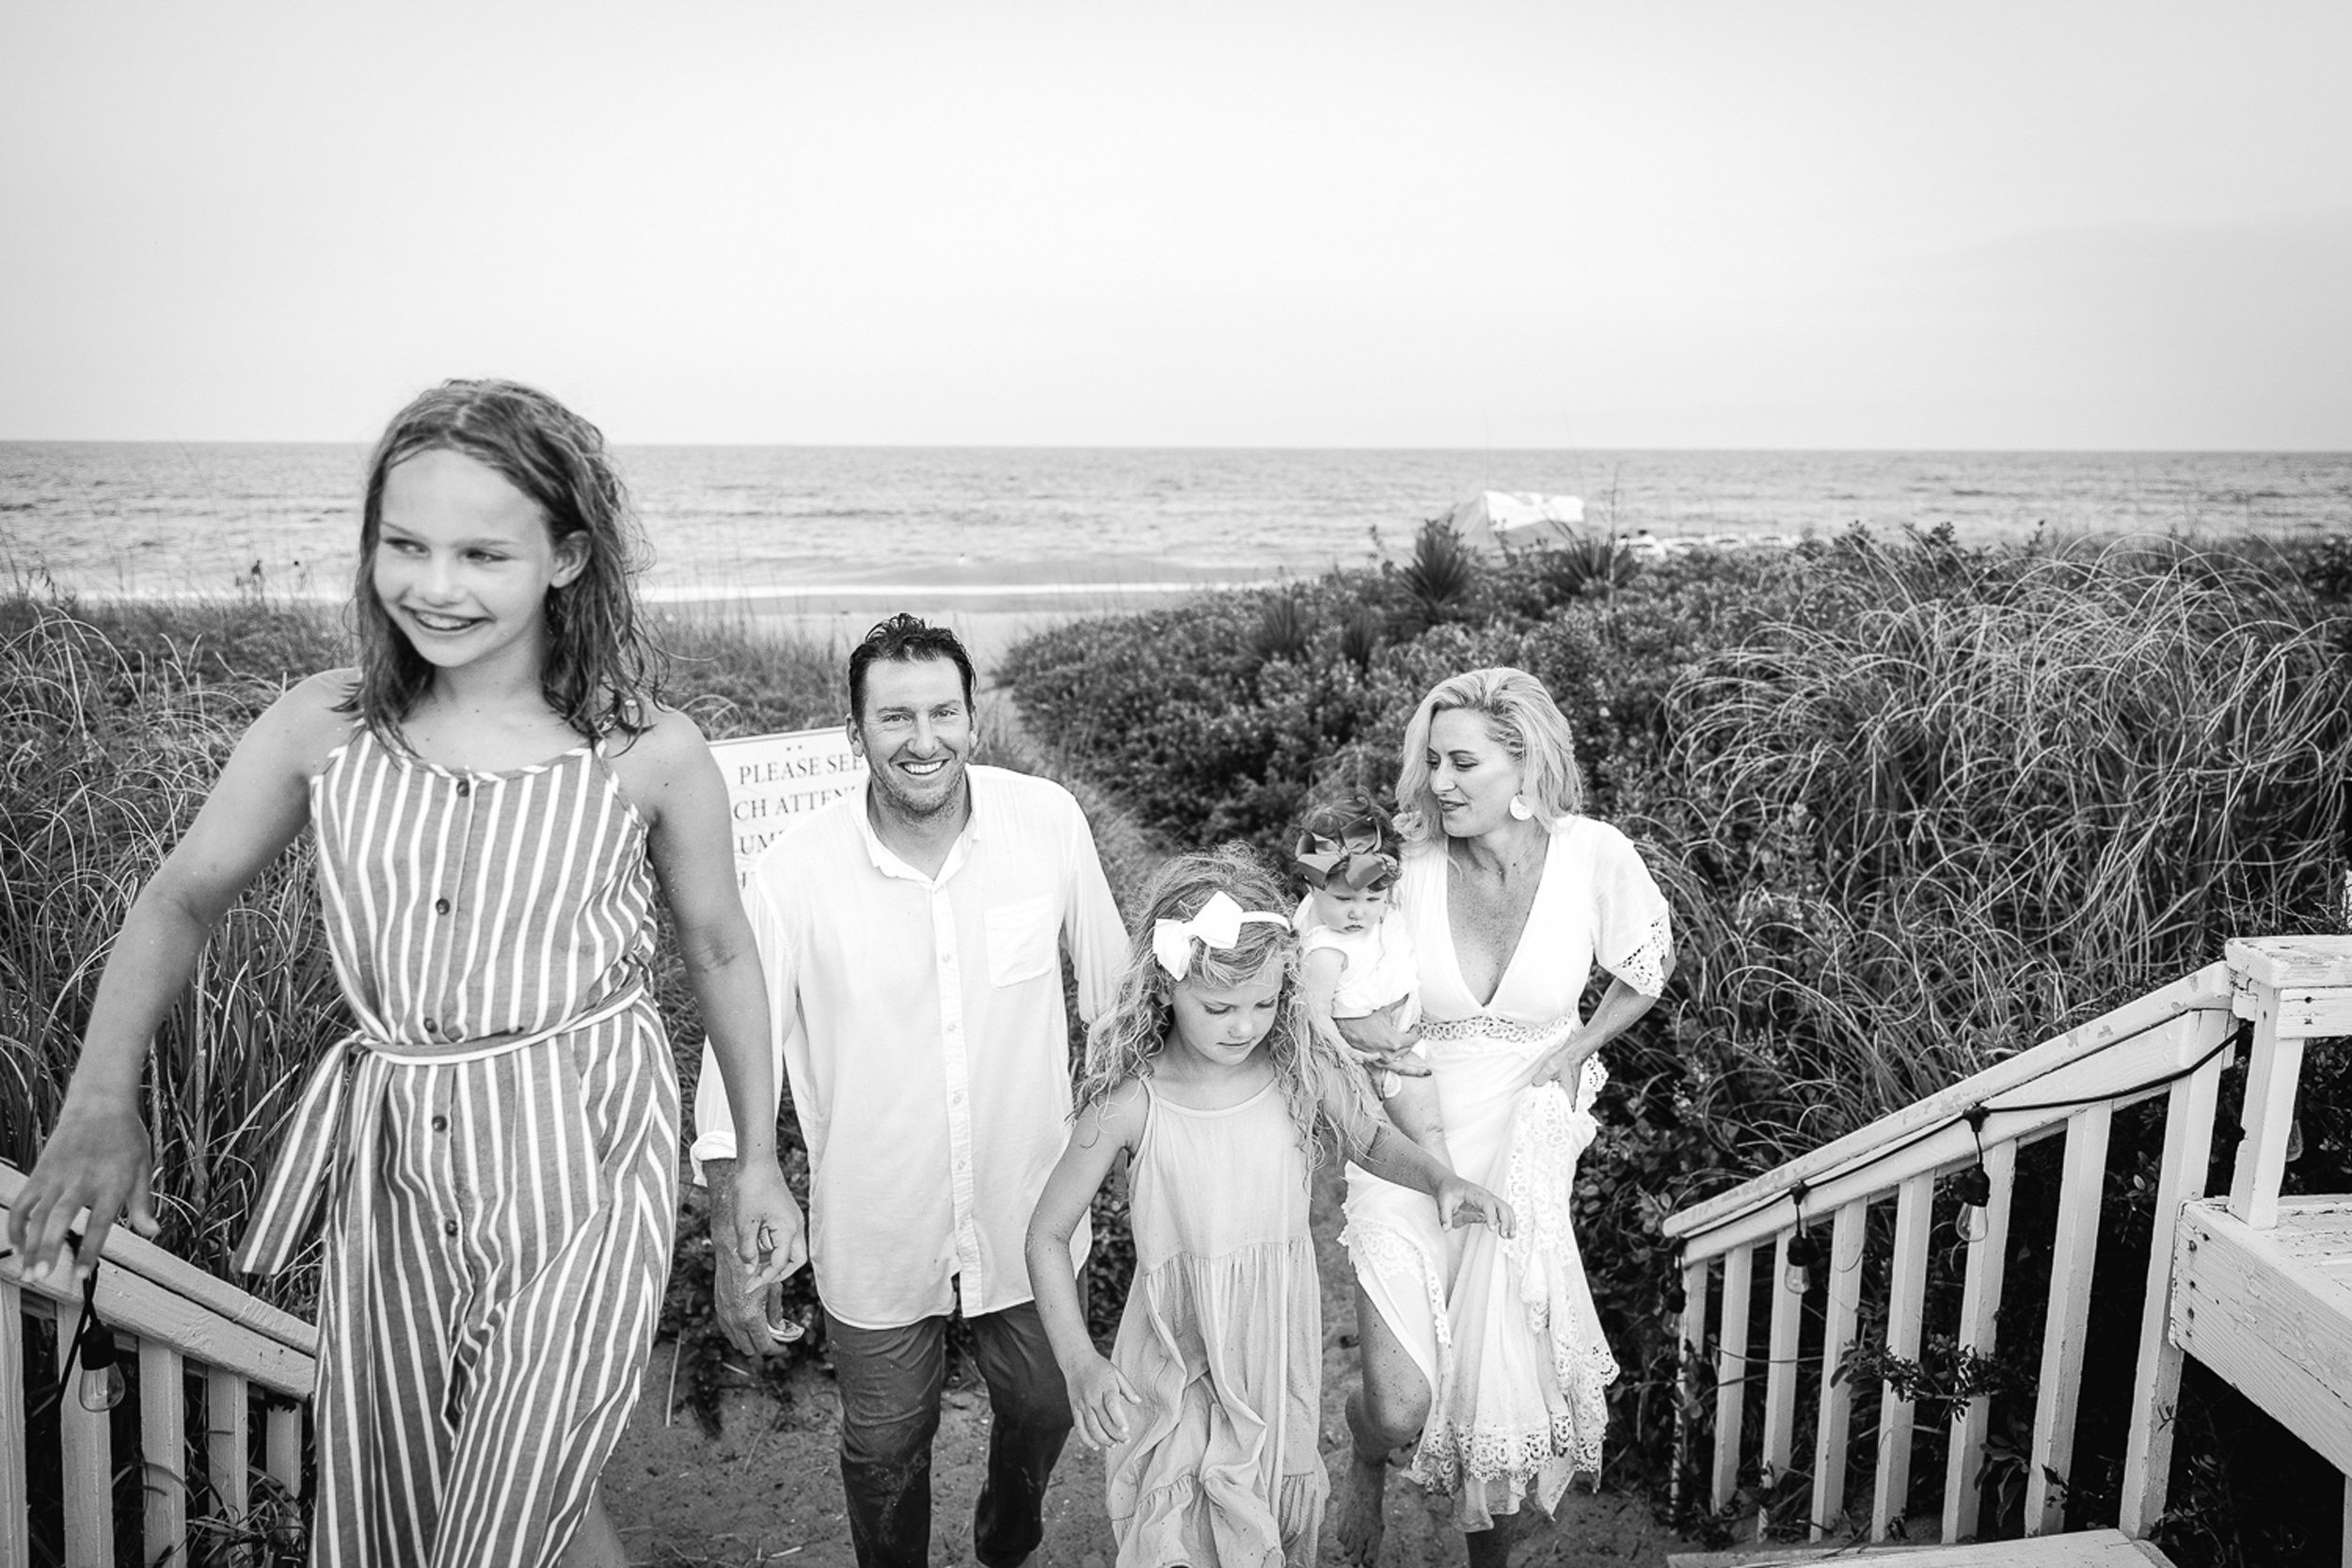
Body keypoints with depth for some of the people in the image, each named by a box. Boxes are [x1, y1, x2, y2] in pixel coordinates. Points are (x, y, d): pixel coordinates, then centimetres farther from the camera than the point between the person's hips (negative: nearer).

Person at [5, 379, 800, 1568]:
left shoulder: (651, 755, -10)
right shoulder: (320, 729, -4)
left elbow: (720, 953, 3)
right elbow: (182, 900, 7)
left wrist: (758, 1153, 10)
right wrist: (99, 1104, -7)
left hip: (581, 1163, -3)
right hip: (392, 1170, 4)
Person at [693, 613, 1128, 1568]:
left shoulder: (1050, 823, -15)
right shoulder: (793, 874, -20)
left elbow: (1110, 985, 0)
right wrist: (737, 1245, -8)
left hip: (1029, 1218, 2)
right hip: (875, 1238, -2)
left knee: (1042, 1413, 24)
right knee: (885, 1450, 19)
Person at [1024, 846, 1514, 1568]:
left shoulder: (1302, 1070, -11)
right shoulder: (1130, 1104, -18)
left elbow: (1370, 1138, 10)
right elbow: (1048, 1235, -9)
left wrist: (1439, 1179, -9)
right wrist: (1079, 1363, -17)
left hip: (1281, 1348, 3)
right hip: (1179, 1358, -2)